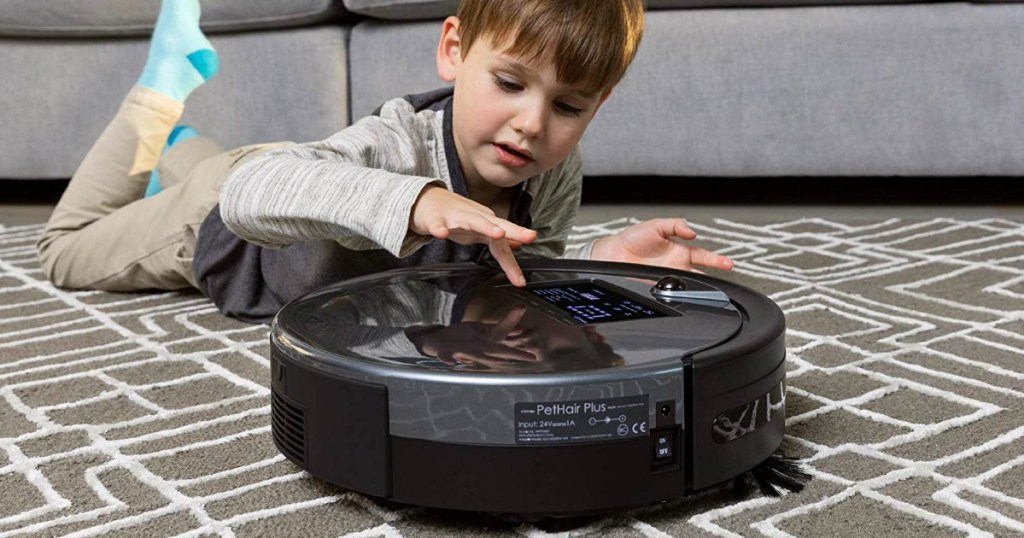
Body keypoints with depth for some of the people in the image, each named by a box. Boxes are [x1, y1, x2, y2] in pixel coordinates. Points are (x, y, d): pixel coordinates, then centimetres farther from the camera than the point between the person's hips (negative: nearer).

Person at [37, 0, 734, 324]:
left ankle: (179, 148, 55)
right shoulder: (398, 148, -48)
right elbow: (247, 192, -61)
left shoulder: (558, 175, -30)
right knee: (68, 248, 24)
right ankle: (166, 85, 32)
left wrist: (597, 267, -41)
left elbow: (521, 286, -19)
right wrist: (411, 200, -76)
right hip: (222, 218, -4)